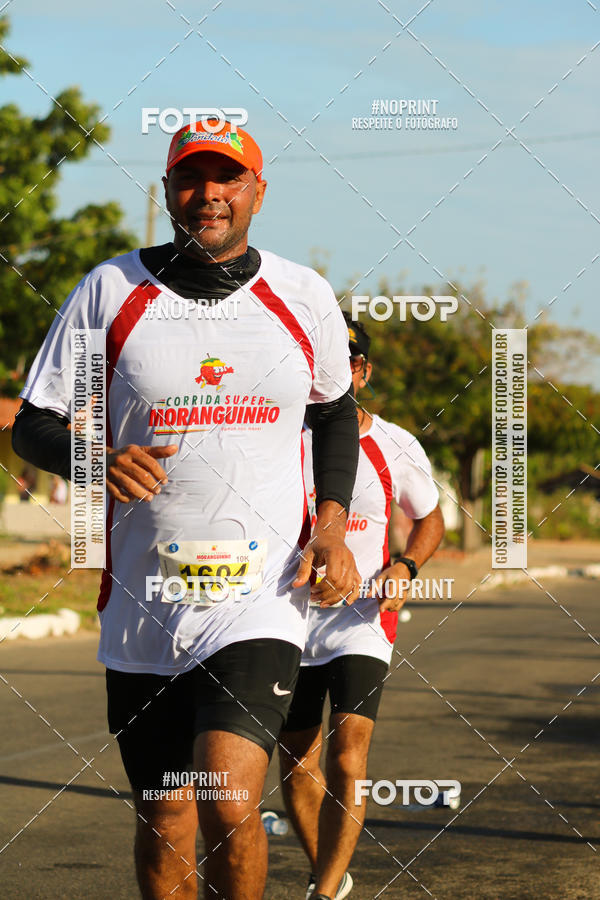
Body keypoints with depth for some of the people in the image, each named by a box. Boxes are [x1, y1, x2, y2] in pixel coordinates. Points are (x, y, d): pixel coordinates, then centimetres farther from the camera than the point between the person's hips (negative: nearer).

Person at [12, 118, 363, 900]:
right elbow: (33, 424, 4)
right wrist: (95, 460, -18)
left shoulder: (305, 297, 4)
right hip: (141, 609, 1)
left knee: (229, 806, -19)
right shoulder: (110, 292, 1)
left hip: (263, 602, -1)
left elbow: (336, 410, 21)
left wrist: (331, 526, 5)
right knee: (164, 824, 9)